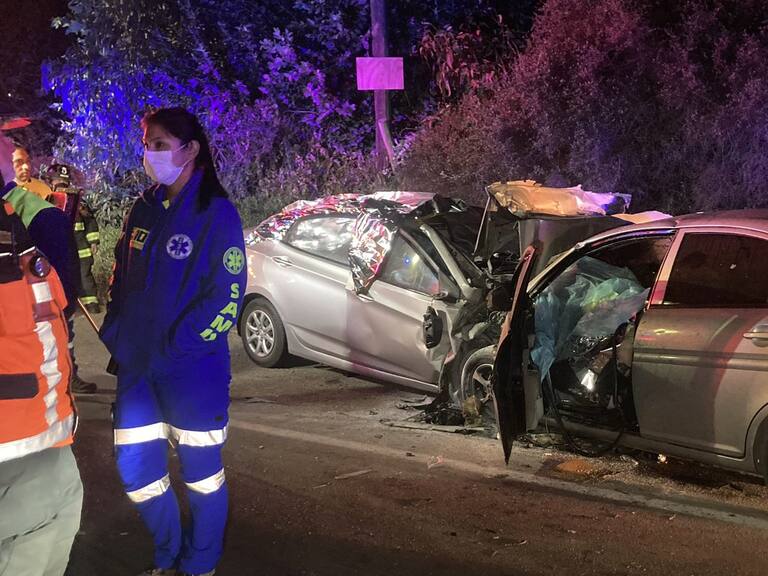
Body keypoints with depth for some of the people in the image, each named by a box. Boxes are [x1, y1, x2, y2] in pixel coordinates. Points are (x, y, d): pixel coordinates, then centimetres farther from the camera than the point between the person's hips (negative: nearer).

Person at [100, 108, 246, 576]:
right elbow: (121, 281, 17)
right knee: (137, 468, 10)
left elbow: (227, 296, -14)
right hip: (136, 366, 6)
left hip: (192, 370, -6)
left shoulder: (216, 213, -9)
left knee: (200, 470, 7)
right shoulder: (144, 210, 10)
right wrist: (115, 337, 5)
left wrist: (174, 349, -17)